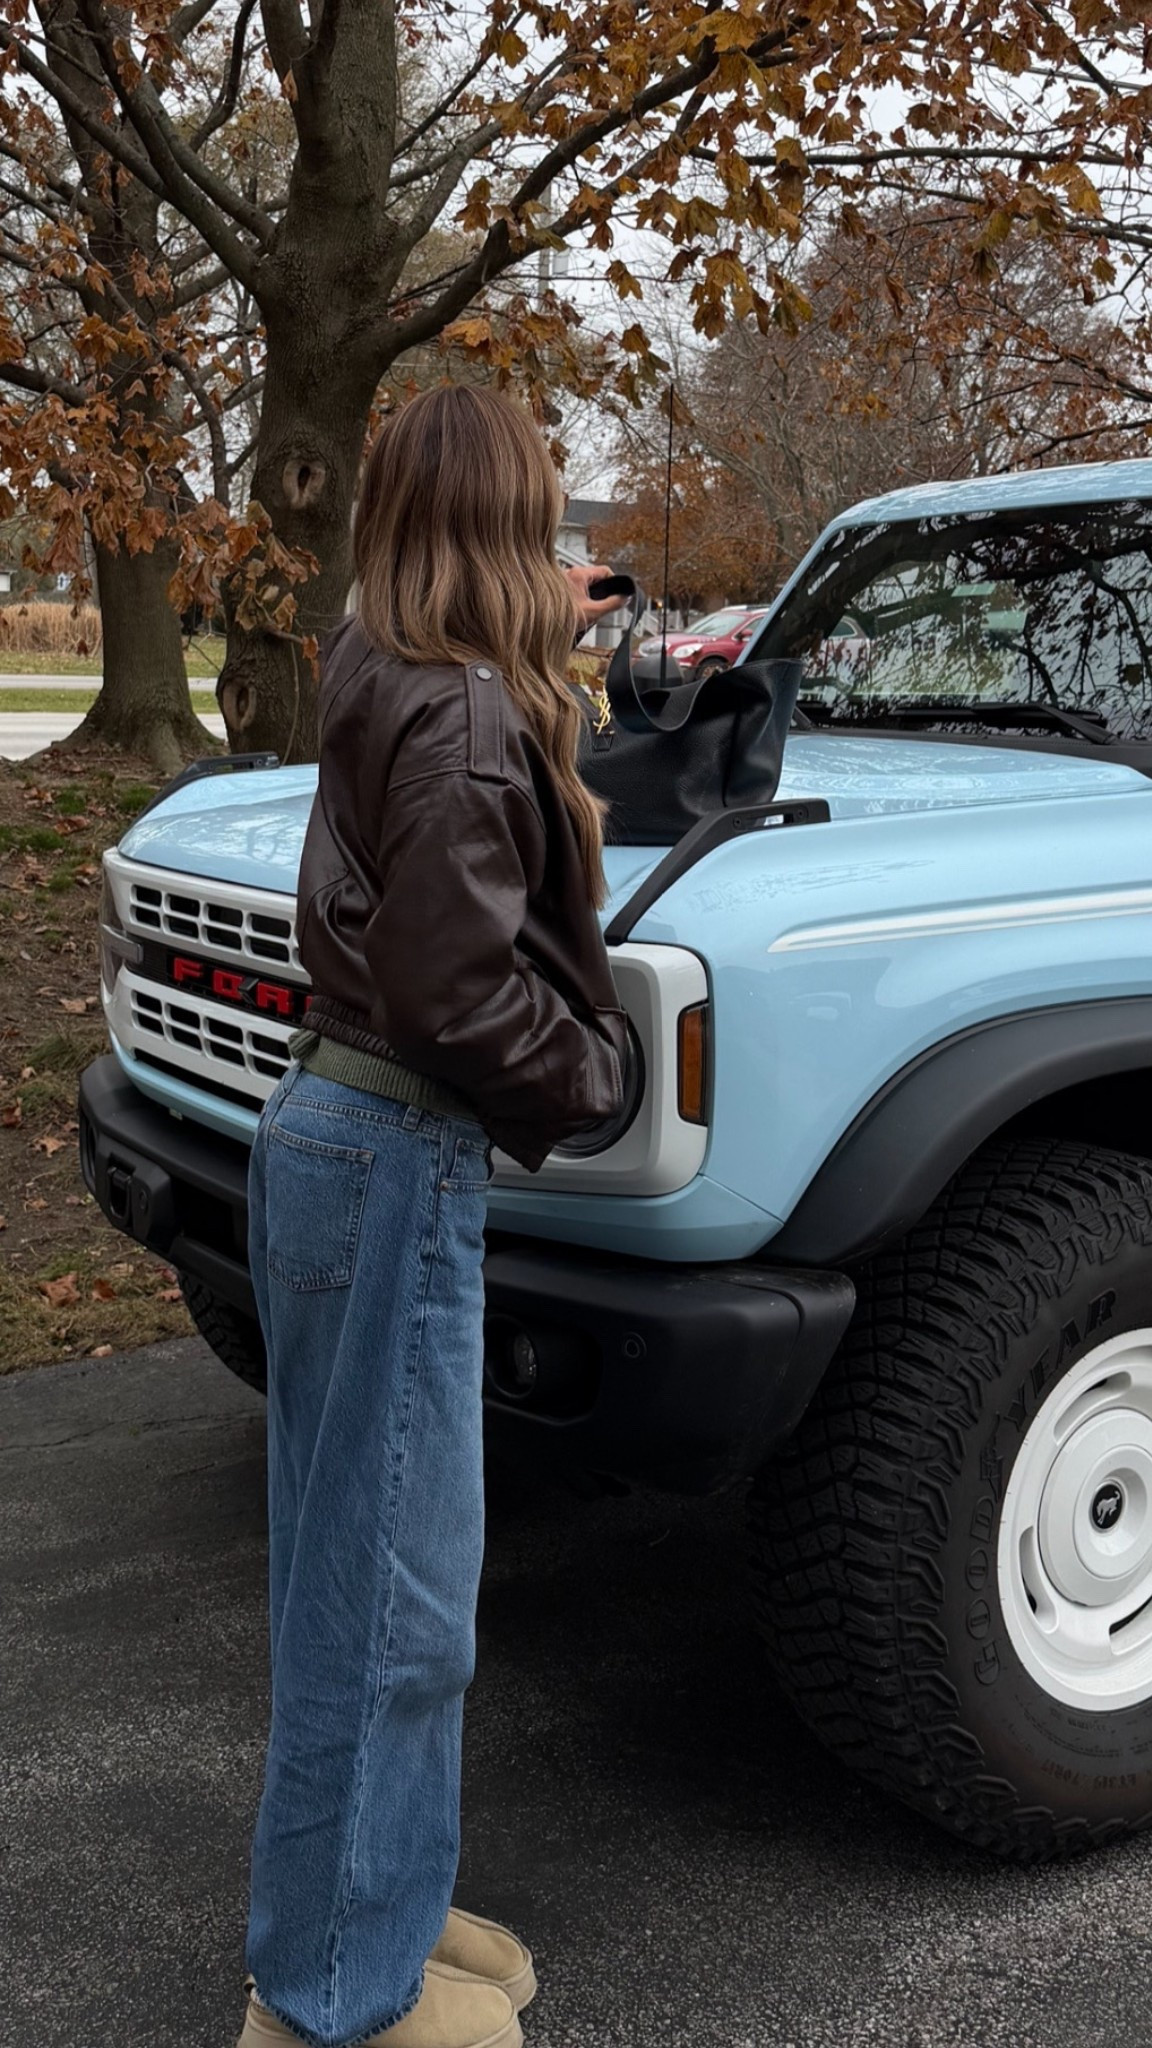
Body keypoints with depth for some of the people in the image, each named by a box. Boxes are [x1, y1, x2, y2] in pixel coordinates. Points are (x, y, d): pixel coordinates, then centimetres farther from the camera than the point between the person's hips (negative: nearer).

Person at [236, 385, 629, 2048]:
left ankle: (375, 1905, 35)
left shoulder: (394, 685, 8)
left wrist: (553, 642, 31)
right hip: (397, 1163, -10)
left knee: (368, 1558, 19)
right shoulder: (465, 719, -19)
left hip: (338, 1134, 10)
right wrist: (594, 1073, -6)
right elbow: (453, 988, -23)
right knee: (391, 1582, 2)